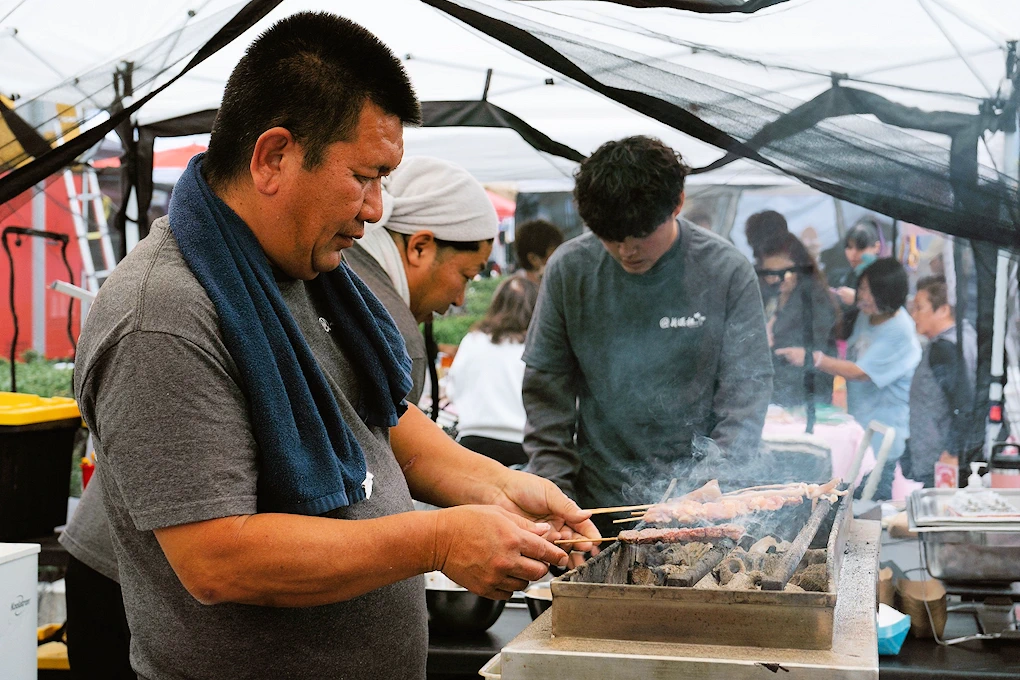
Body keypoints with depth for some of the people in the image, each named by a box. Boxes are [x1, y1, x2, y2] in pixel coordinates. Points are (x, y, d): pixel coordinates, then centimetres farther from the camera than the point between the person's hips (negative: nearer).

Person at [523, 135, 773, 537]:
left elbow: (746, 392, -5)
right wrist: (554, 499, -6)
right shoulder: (568, 269, -3)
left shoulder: (728, 273, -6)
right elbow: (545, 388, 2)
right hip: (597, 505, 2)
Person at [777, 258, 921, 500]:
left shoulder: (900, 334, -21)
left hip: (881, 437, -8)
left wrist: (811, 358, -24)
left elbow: (858, 372, -22)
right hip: (858, 425, 8)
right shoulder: (866, 316, 6)